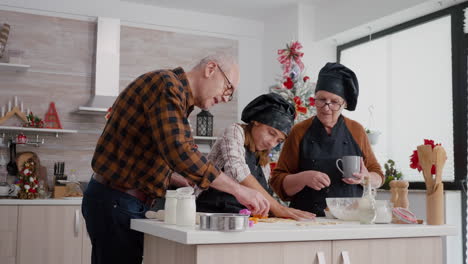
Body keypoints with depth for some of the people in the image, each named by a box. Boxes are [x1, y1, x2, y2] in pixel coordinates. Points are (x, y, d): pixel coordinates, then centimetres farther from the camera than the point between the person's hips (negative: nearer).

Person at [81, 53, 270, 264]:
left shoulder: (179, 97, 16)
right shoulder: (167, 84, -16)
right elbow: (178, 152, -29)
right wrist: (238, 189, -24)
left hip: (118, 202, 10)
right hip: (115, 202, -10)